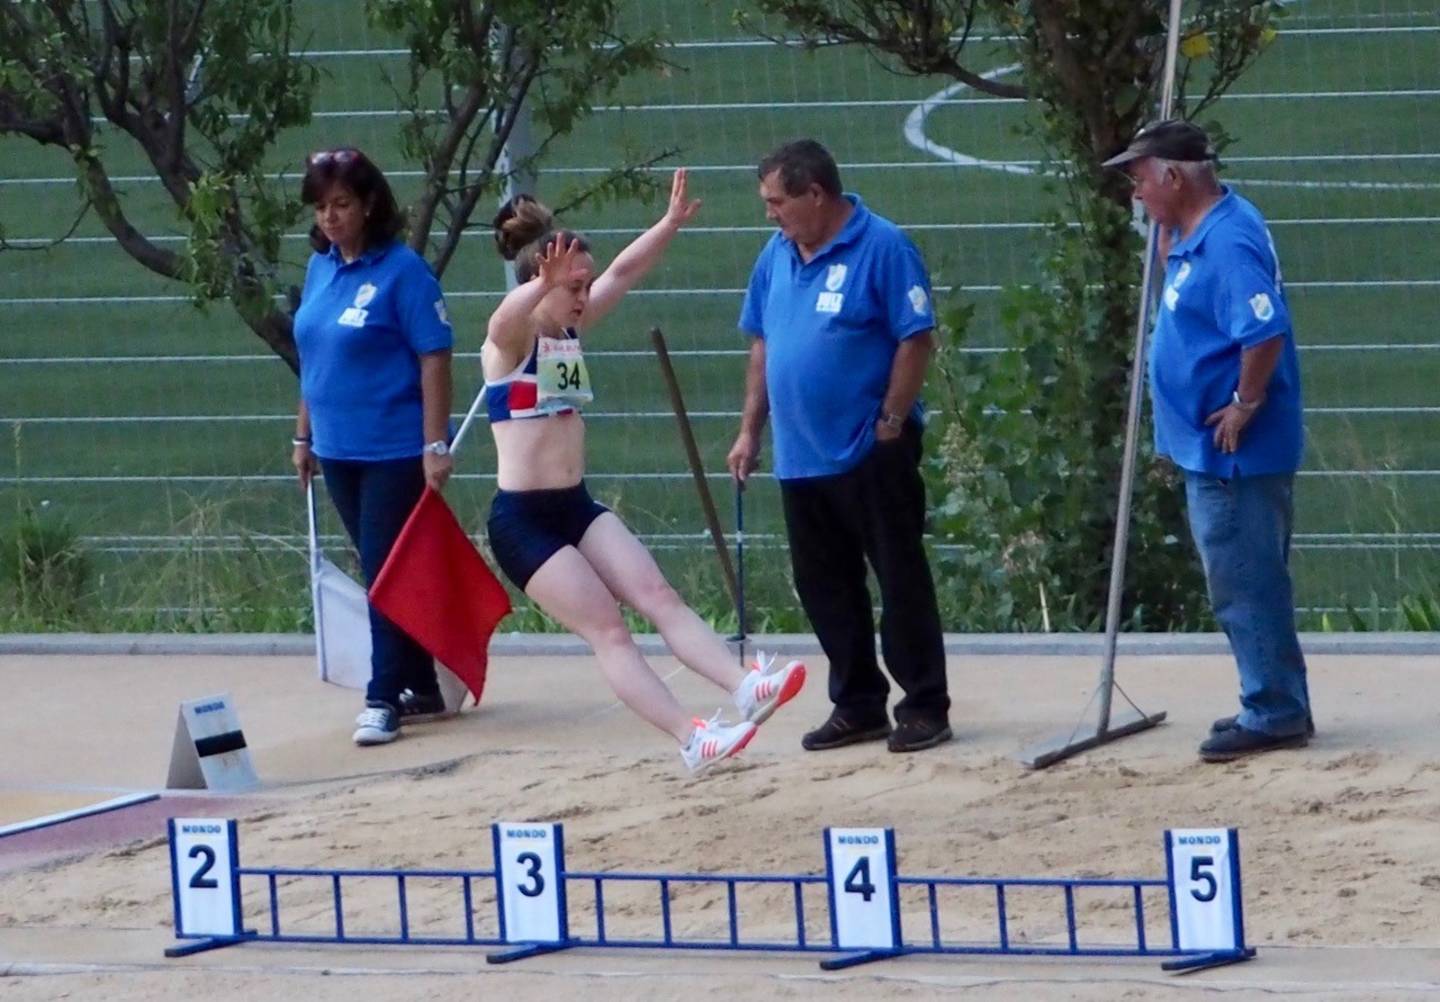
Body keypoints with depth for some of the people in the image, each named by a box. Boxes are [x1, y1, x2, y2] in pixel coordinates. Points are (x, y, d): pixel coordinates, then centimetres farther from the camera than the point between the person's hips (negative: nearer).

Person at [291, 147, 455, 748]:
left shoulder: (402, 270, -12)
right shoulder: (320, 269, 7)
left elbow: (434, 359, -14)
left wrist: (436, 445, -18)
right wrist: (304, 436, 18)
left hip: (396, 451, -7)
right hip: (339, 451, 7)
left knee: (388, 574, -5)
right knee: (379, 573, 14)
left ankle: (384, 699, -2)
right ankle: (422, 690, 24)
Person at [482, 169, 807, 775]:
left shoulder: (571, 332, 9)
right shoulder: (511, 341, -14)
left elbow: (624, 273, 9)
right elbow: (510, 315, -37)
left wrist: (671, 225, -4)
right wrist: (543, 286, -58)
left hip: (576, 507, 8)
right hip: (523, 520, -8)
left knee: (658, 596, -7)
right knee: (608, 630, -11)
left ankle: (744, 686, -19)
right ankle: (691, 740, -19)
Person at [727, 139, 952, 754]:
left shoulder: (881, 248, -12)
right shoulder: (777, 256, 9)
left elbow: (915, 340, -14)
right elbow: (762, 346, 17)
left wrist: (890, 424, -16)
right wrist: (750, 431, 13)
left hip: (871, 454, -7)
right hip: (800, 456, 7)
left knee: (901, 580, -1)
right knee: (824, 587, 11)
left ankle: (925, 708, 4)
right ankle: (857, 706, 21)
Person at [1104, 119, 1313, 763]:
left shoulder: (1229, 242, -21)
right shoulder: (1196, 232, 11)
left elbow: (1265, 334, -31)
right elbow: (1180, 280, 33)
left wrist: (1243, 406, -20)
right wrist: (1166, 227, 17)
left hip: (1233, 454, -11)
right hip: (1212, 452, 11)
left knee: (1244, 586, -5)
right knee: (1252, 582, 16)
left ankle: (1274, 714, 1)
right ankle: (1277, 707, 23)